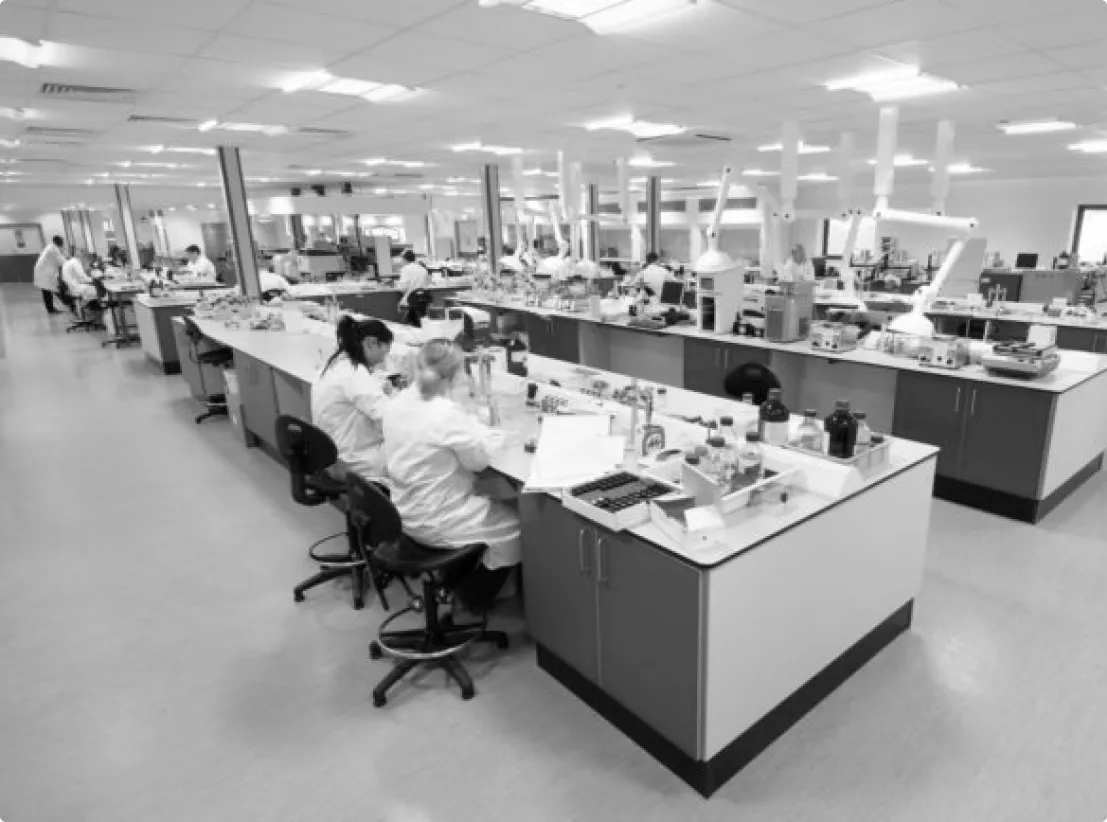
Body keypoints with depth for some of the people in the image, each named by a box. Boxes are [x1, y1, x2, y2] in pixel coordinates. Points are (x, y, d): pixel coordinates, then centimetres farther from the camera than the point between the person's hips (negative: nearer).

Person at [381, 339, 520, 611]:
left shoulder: (398, 403, -3)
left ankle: (456, 581, 33)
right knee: (514, 524, 10)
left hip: (406, 512, 8)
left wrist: (471, 428, 3)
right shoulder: (447, 413, -27)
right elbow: (480, 459, -18)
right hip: (434, 524, -8)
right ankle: (476, 597, 25)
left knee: (492, 504, 26)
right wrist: (483, 432, -1)